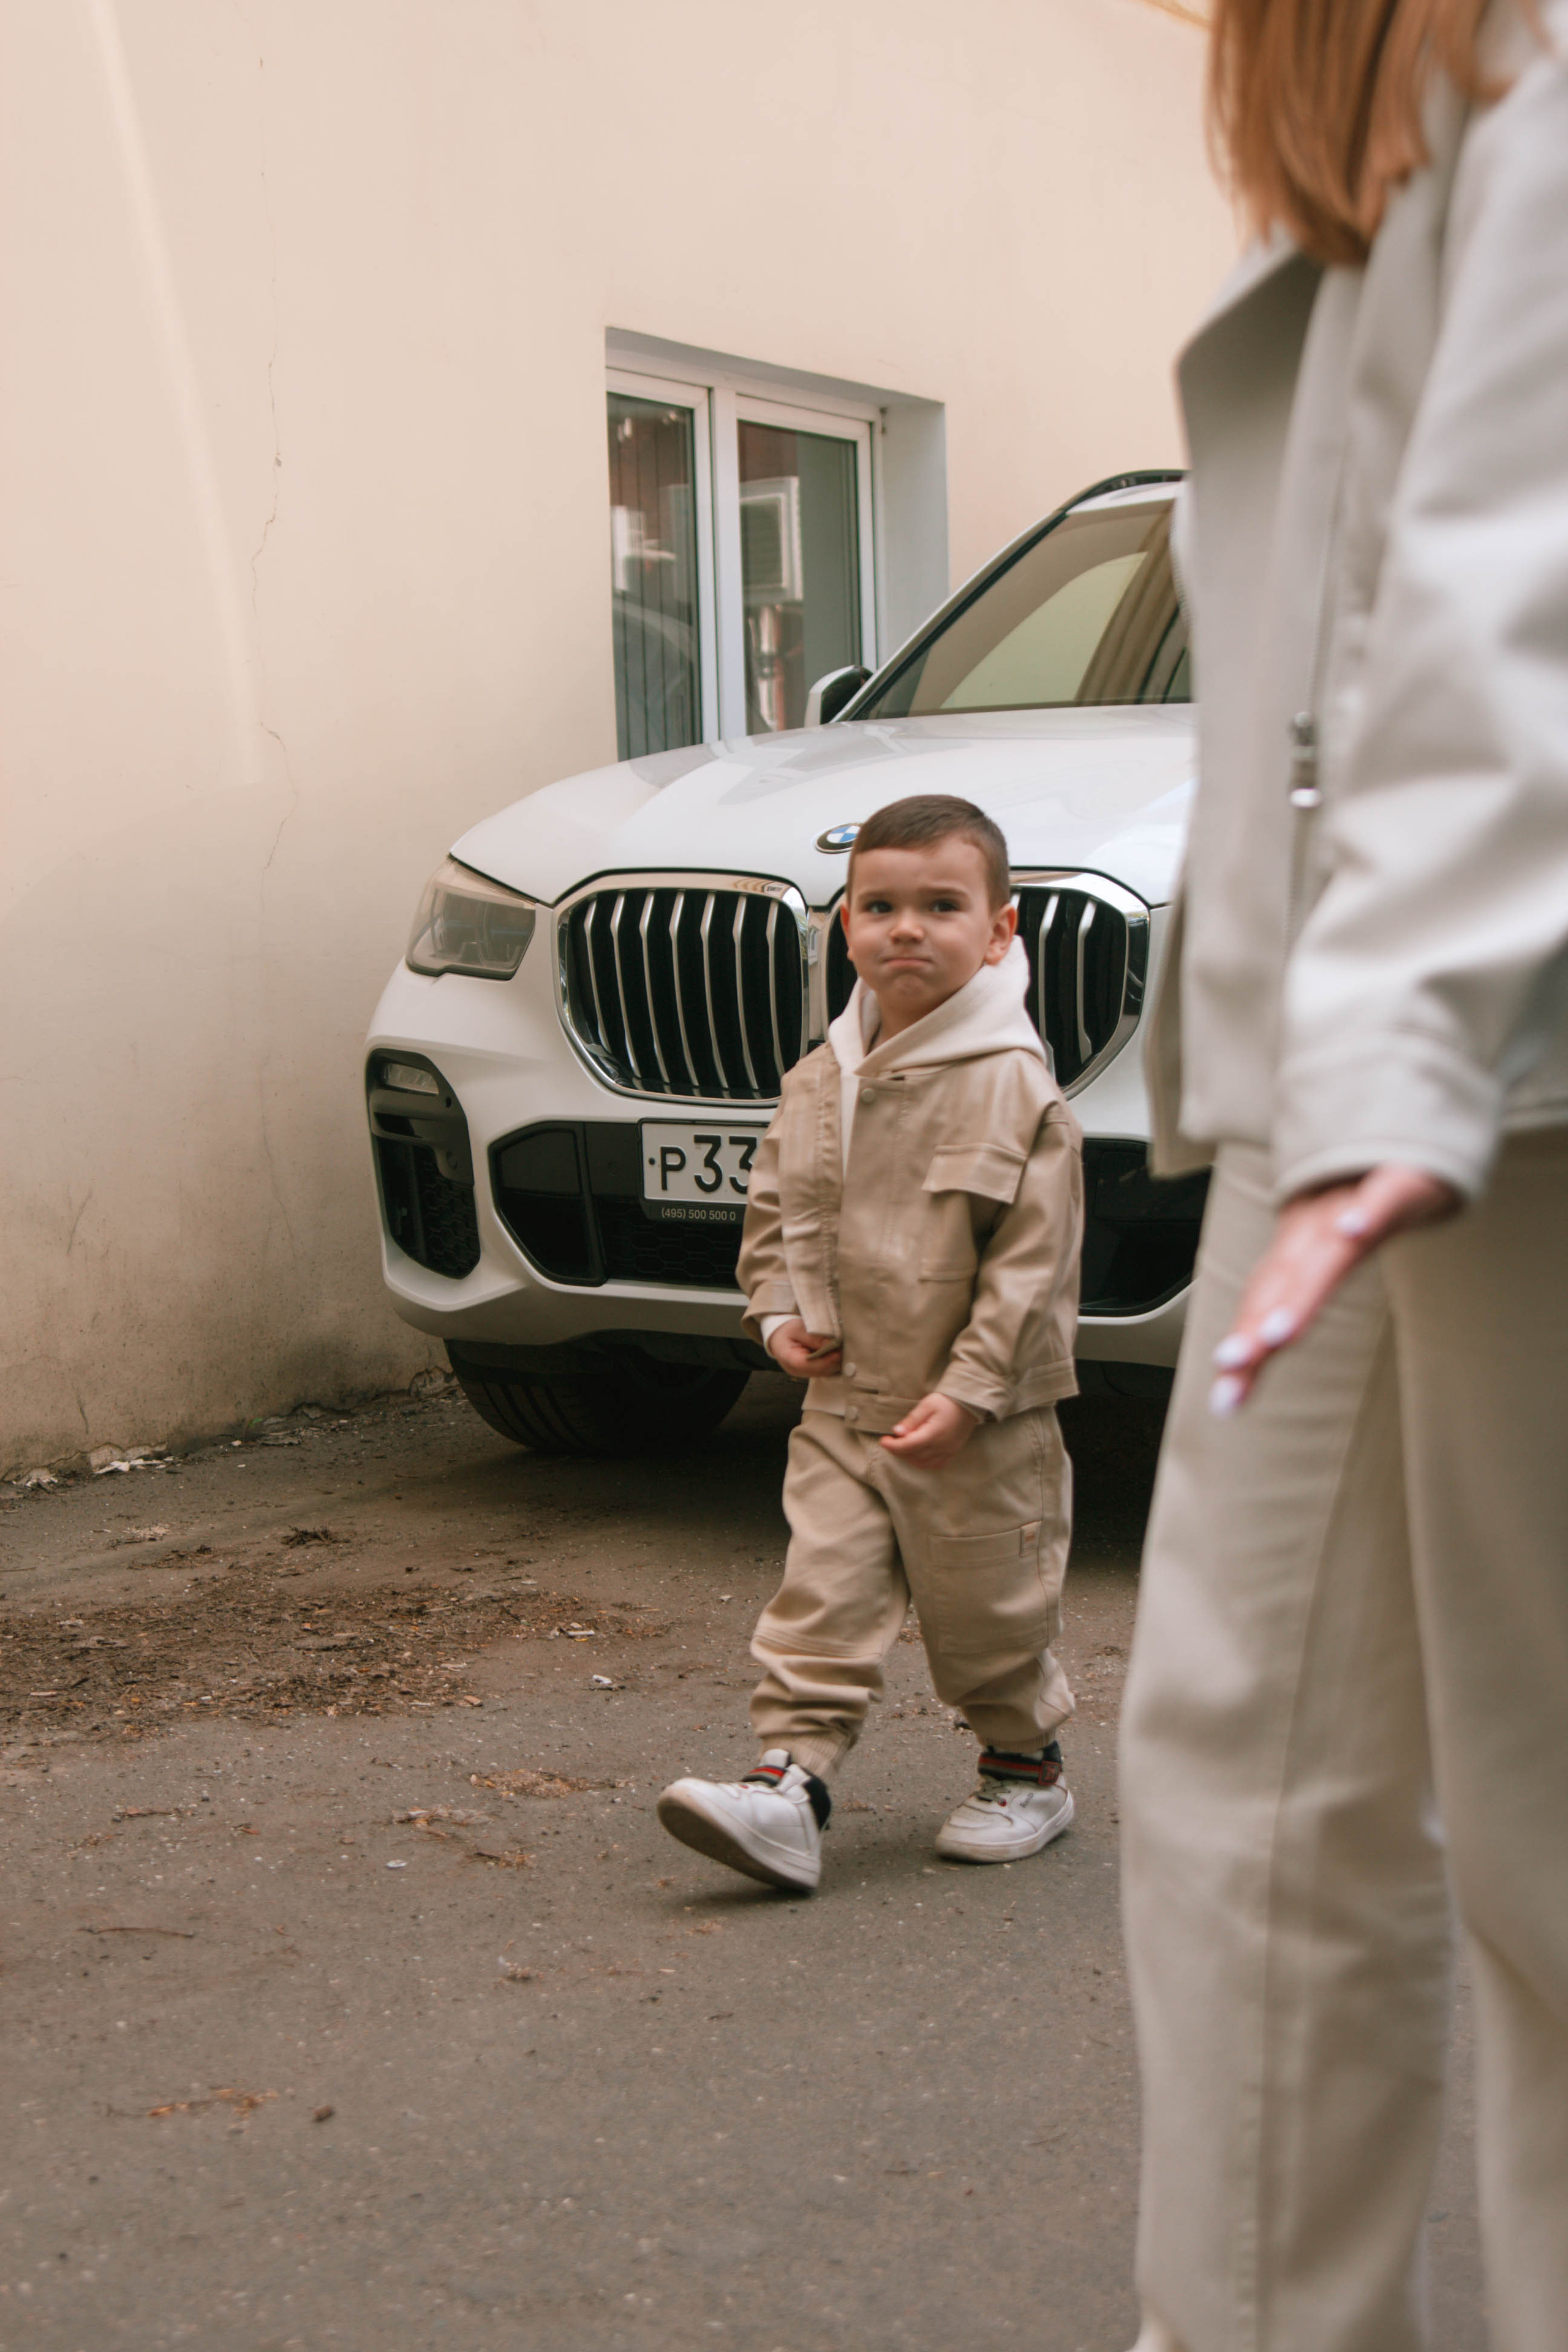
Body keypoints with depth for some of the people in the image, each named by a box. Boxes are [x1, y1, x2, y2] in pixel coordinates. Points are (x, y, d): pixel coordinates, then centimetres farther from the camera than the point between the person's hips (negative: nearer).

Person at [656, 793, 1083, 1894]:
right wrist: (779, 1311, 0)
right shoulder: (820, 1083, 5)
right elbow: (774, 1207, 17)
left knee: (987, 1609, 9)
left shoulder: (1016, 1087, -12)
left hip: (978, 1426, -4)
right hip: (843, 1404, 4)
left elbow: (1033, 1260, -14)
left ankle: (1027, 1768, 30)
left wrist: (971, 1388, -18)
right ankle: (791, 1781, -4)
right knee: (823, 1595, -3)